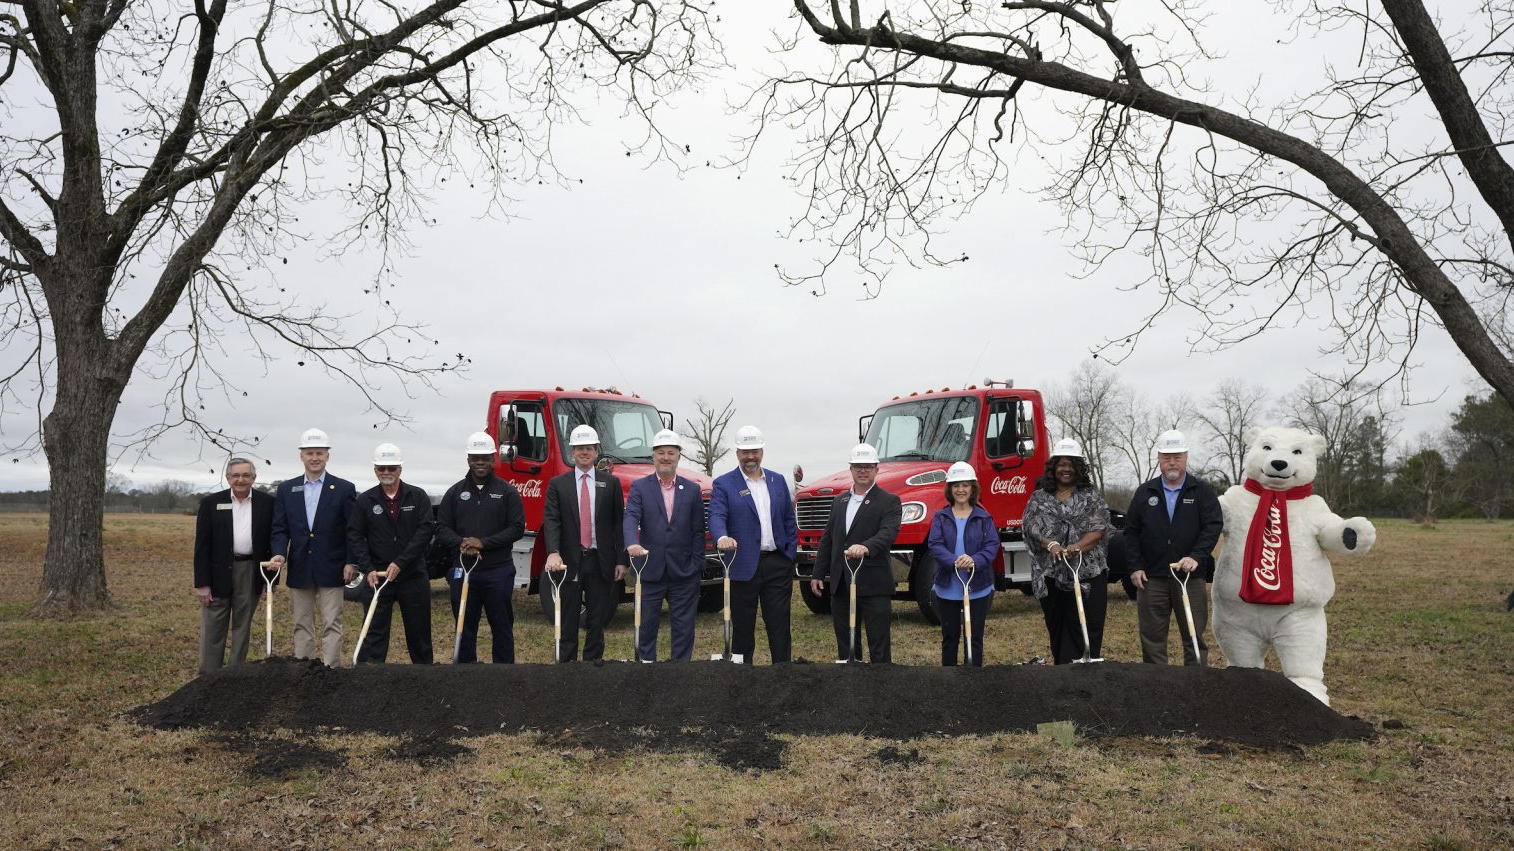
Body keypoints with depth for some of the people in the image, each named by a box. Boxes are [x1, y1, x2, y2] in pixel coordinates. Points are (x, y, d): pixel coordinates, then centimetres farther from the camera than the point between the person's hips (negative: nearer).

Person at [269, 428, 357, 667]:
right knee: (302, 625, 11)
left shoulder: (344, 489, -2)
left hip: (331, 570, -3)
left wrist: (351, 562, -10)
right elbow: (280, 529, 6)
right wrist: (279, 554, -12)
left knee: (331, 624, -2)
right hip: (299, 569, 3)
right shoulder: (286, 489, 7)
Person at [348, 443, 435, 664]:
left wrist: (400, 563, -16)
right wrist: (368, 569, -13)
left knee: (419, 630, 9)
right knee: (374, 632, -1)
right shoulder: (365, 501, 3)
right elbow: (354, 537, 0)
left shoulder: (418, 497, 0)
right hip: (378, 577, 0)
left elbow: (425, 531, -9)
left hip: (413, 576, 0)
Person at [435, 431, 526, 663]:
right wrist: (460, 543, -15)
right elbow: (442, 527, 5)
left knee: (502, 626, 6)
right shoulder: (455, 492, 9)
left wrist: (484, 542, -15)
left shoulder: (507, 492, 2)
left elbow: (517, 528, -5)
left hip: (498, 570, -2)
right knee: (465, 626, 9)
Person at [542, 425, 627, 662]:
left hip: (601, 561, 1)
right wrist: (553, 552, -22)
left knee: (597, 619, 7)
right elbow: (551, 521, -6)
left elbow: (619, 524, 4)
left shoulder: (611, 483, 5)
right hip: (569, 561, -1)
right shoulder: (557, 484, 4)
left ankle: (593, 662, 16)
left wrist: (621, 560, -1)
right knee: (568, 619, 5)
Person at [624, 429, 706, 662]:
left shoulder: (692, 490, 7)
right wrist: (632, 543, -33)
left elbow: (698, 531, 5)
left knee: (684, 628, 6)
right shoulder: (639, 487, 3)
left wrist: (697, 567, -2)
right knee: (645, 627, 8)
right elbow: (631, 518, -13)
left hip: (683, 573, 1)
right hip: (650, 571, -1)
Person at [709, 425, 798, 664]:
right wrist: (722, 537, -35)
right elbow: (716, 516, -14)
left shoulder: (778, 481, 12)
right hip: (743, 566, -3)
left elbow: (789, 521, 14)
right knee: (742, 628, 6)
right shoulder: (724, 484, 0)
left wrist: (790, 555, 6)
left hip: (778, 564, 3)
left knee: (780, 627, 4)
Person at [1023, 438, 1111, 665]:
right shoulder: (1039, 498, 10)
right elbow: (1033, 528, -2)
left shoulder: (1091, 497, 8)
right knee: (1057, 628, 7)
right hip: (1051, 574, 1)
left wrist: (1078, 546, -21)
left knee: (1087, 628, -4)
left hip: (1088, 573, -1)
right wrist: (1051, 545, -21)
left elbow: (1099, 529, -3)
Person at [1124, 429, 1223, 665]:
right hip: (1151, 577, 2)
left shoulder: (1202, 491, 5)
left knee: (1195, 637, 4)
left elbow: (1213, 526, -4)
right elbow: (1131, 532, 10)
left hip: (1191, 576, -2)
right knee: (1152, 638, 6)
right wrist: (1135, 567, 0)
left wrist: (1196, 557, -19)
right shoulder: (1145, 493, 10)